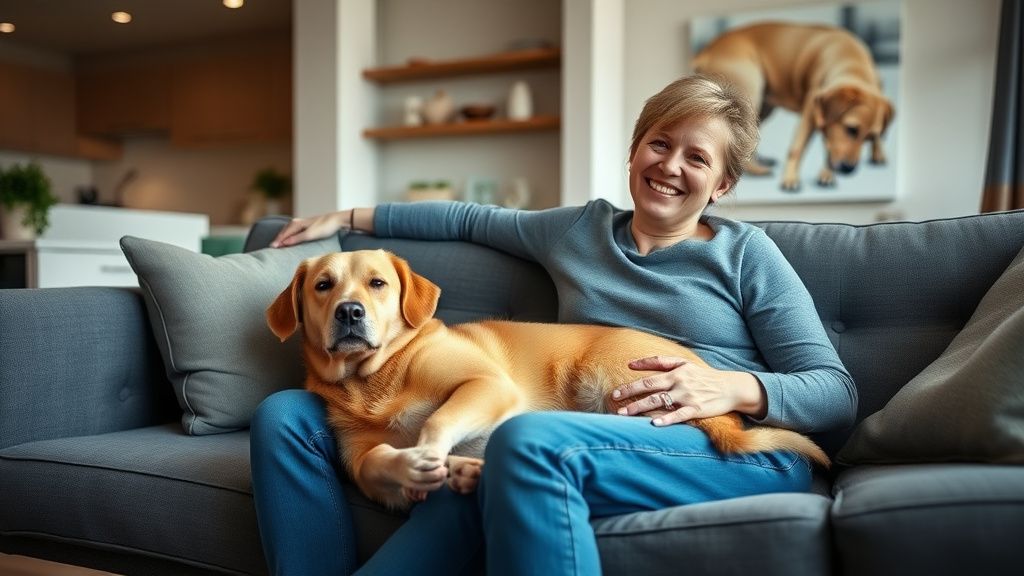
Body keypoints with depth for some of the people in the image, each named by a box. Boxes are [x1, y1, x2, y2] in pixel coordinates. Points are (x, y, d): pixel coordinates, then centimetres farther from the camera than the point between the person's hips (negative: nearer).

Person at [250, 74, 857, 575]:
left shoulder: (745, 252, 9)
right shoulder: (580, 229, 20)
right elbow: (470, 219, 32)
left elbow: (838, 391, 4)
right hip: (587, 450, 4)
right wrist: (349, 217, 36)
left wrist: (735, 388, -16)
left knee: (528, 440, -41)